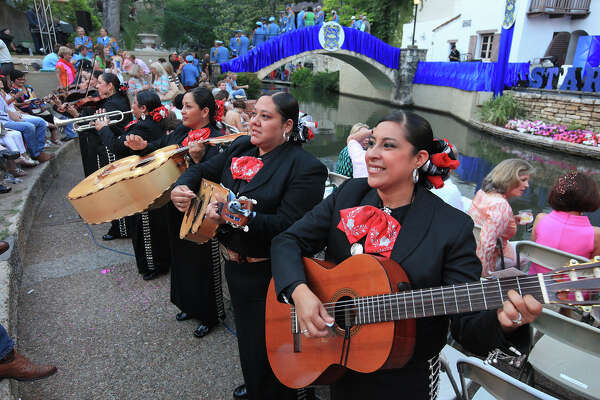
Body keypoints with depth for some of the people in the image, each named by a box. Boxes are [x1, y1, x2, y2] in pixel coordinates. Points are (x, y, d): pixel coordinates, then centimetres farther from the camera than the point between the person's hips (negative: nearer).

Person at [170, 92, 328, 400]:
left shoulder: (305, 167, -20)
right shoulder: (241, 147, 3)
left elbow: (288, 225, -28)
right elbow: (202, 171, 13)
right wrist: (181, 187, -9)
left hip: (269, 275, -7)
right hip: (234, 264, 8)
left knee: (267, 354, 11)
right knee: (246, 337, 29)